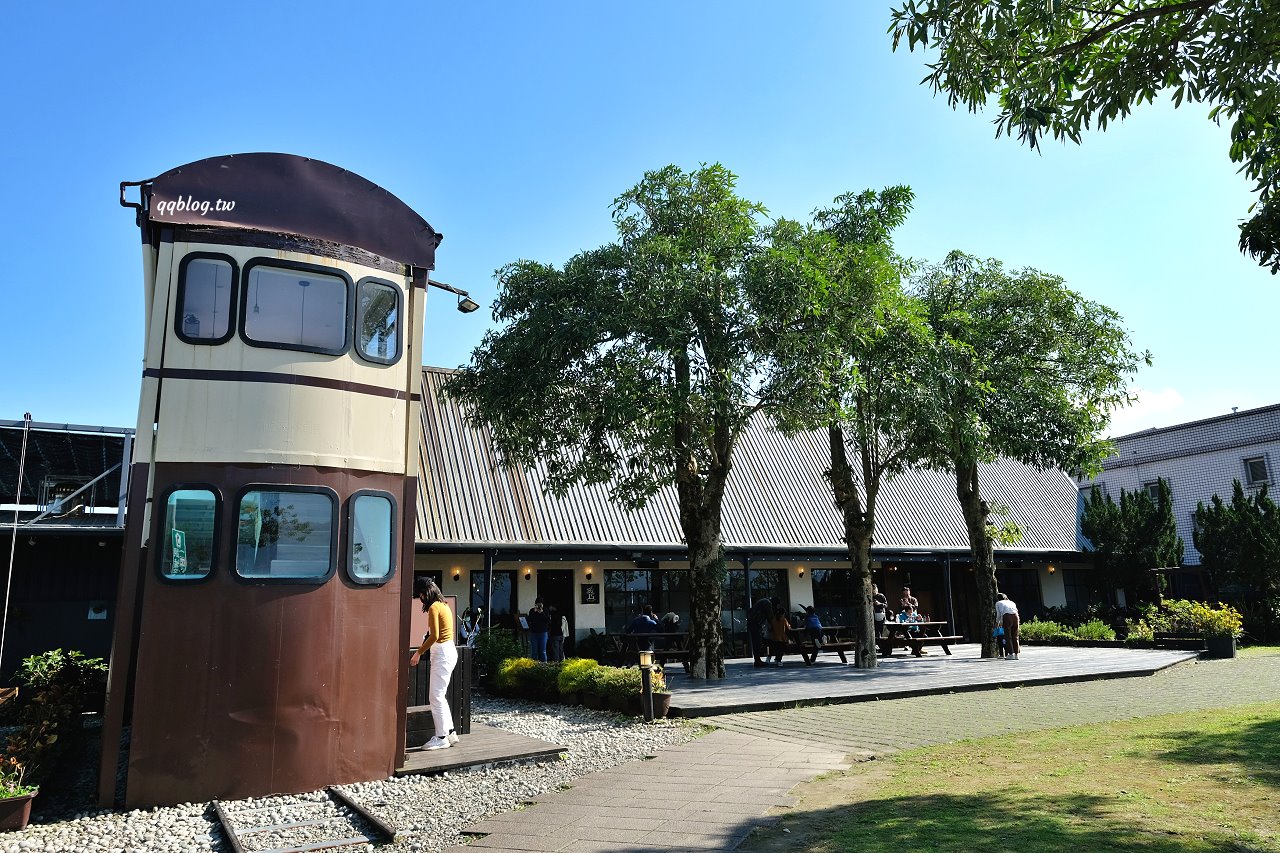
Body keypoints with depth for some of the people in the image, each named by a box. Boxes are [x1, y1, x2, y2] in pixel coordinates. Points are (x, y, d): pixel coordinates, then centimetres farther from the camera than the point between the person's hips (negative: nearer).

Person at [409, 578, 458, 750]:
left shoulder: (434, 607, -14)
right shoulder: (442, 605, 14)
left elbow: (434, 636, -20)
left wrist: (418, 653, -13)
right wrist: (423, 650, 14)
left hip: (442, 653, -10)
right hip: (448, 650, 10)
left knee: (436, 696, -3)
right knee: (439, 695, 15)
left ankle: (441, 738, 2)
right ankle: (450, 733, 19)